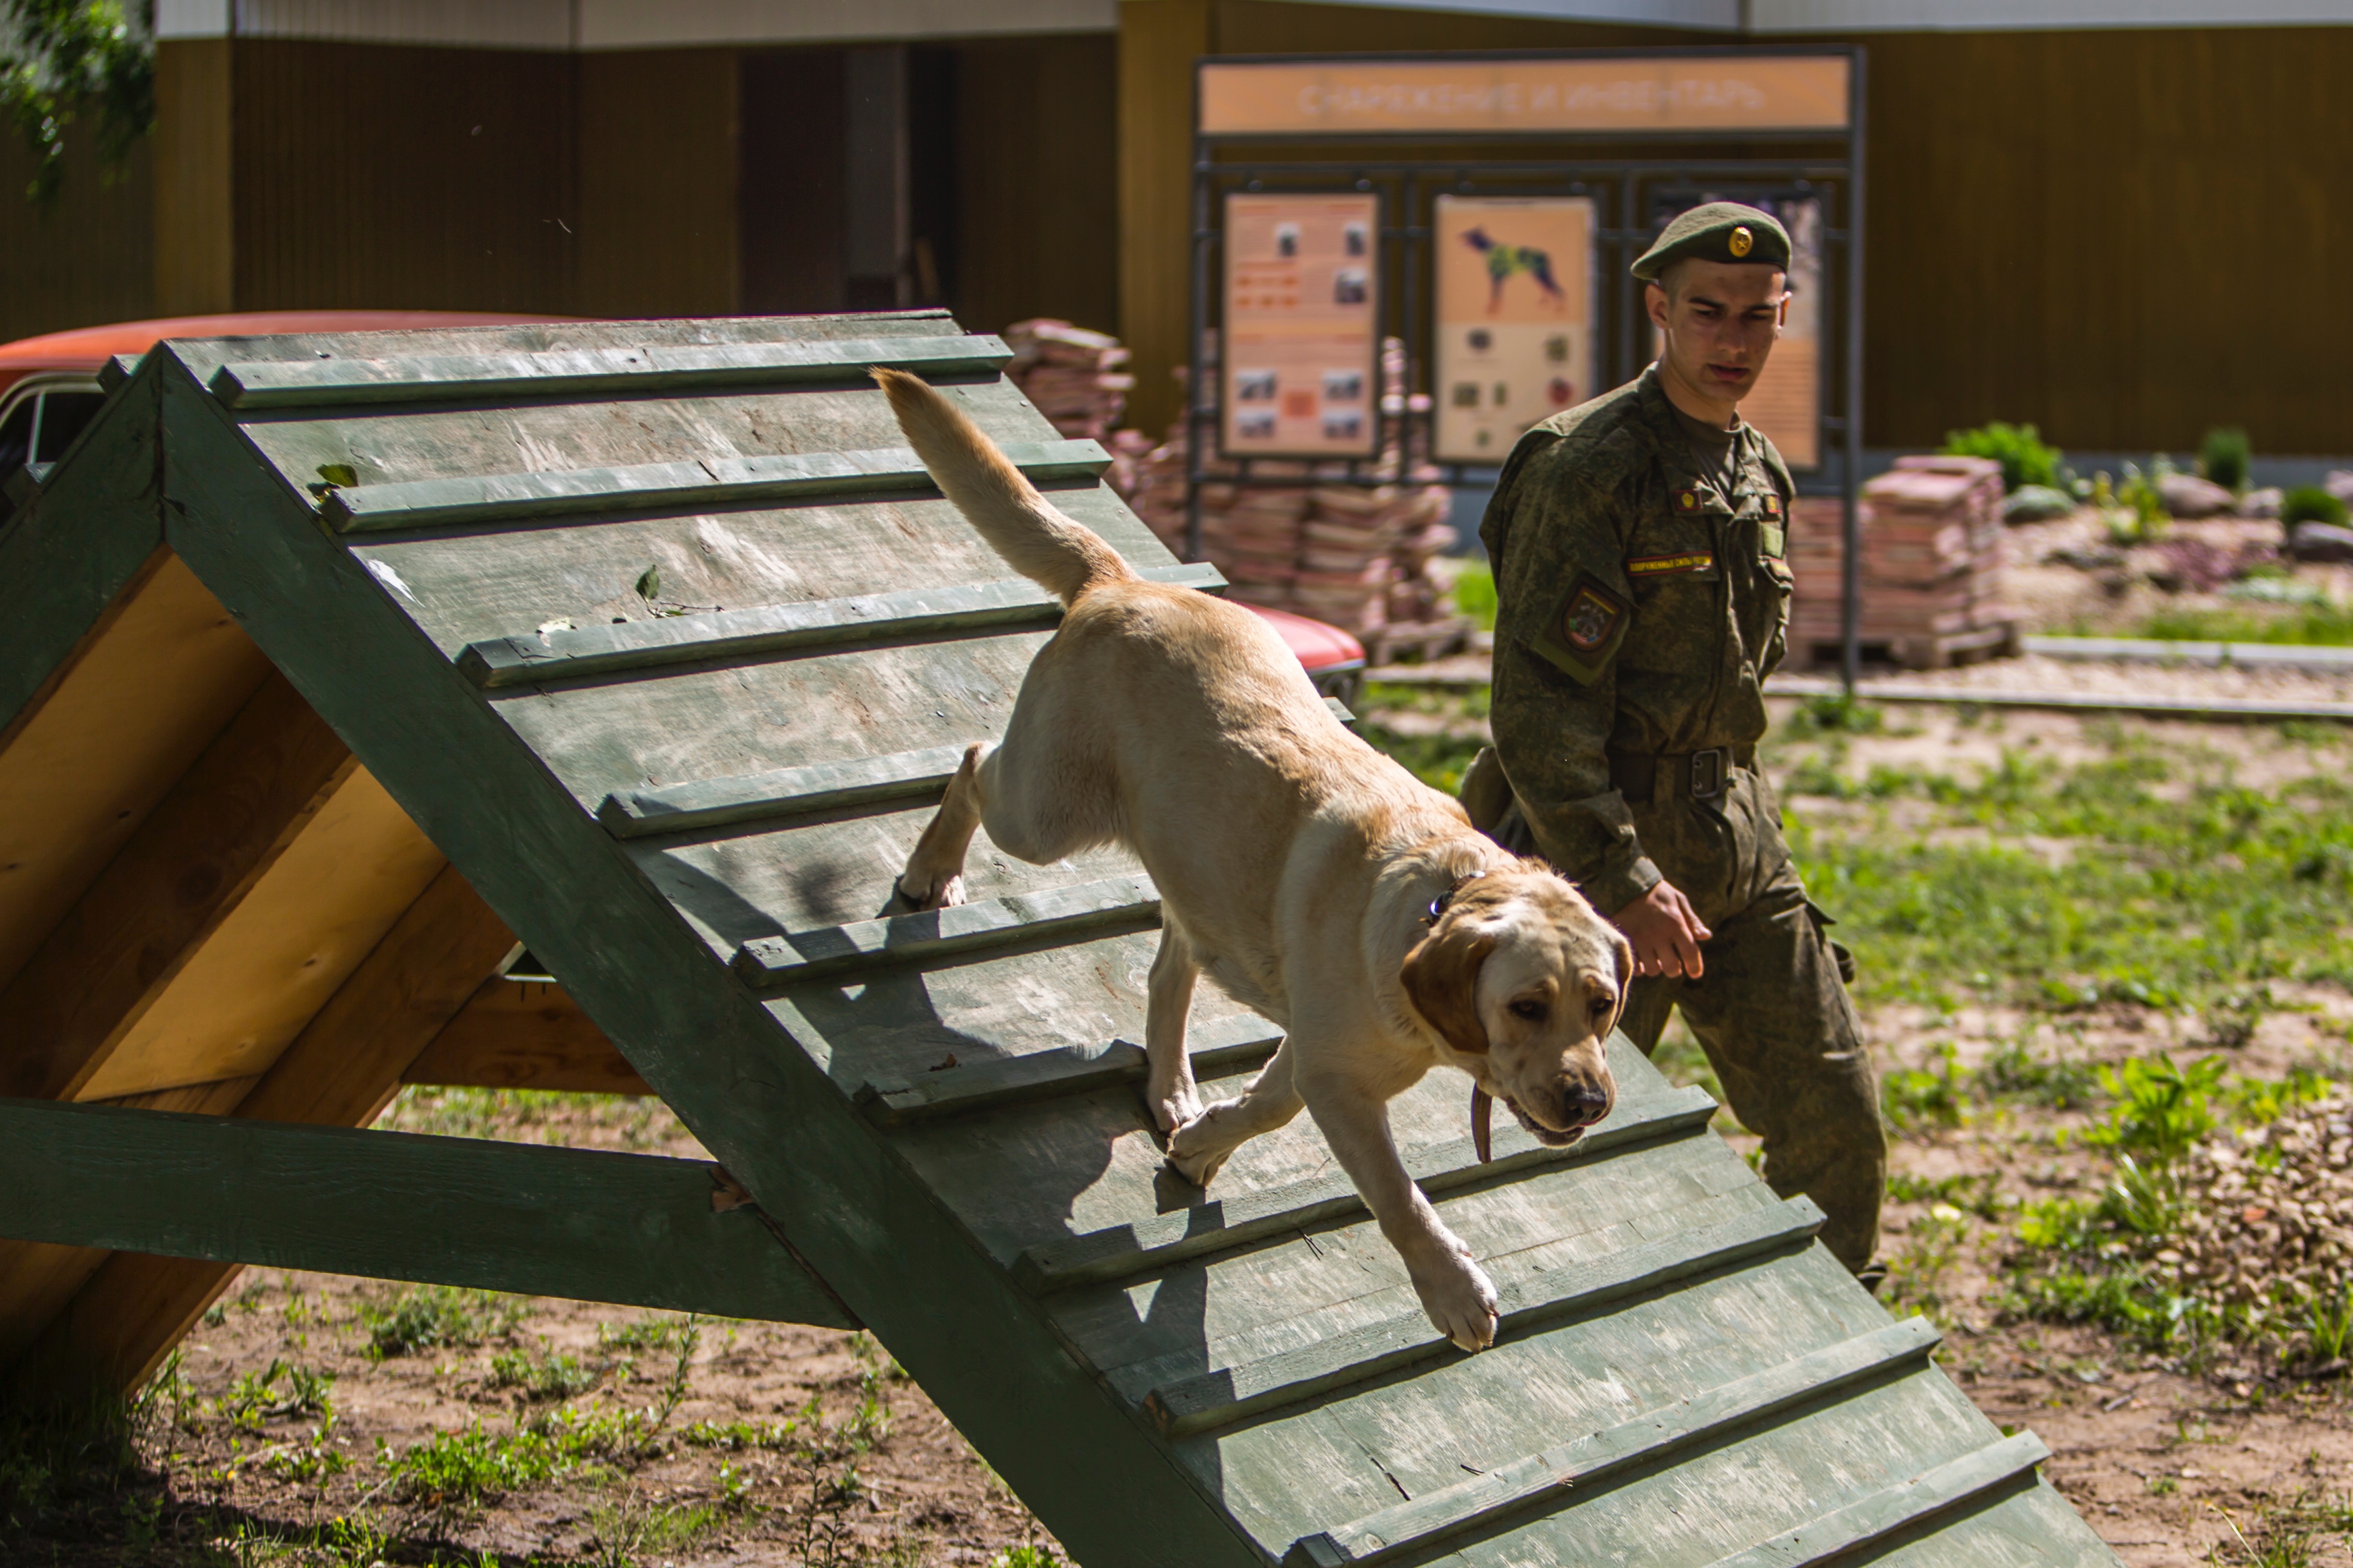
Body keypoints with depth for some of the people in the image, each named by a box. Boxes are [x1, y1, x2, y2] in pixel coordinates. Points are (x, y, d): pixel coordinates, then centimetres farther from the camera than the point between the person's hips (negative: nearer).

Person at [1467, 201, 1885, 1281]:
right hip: (1598, 840, -8)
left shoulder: (1759, 473, 11)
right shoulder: (1585, 470, -15)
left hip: (1732, 838, 8)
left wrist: (1735, 818, 19)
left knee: (1835, 1120, 7)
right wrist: (1622, 881, -22)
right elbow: (1538, 706, -20)